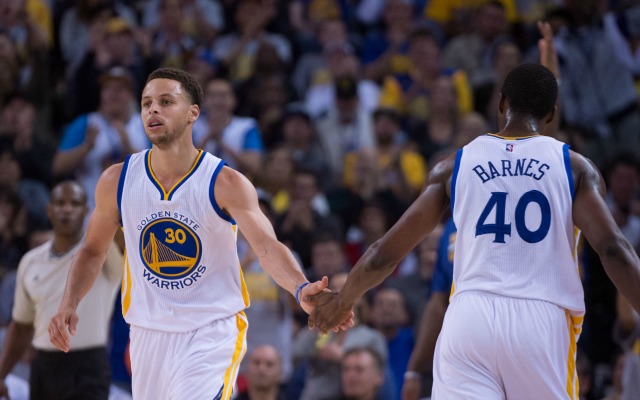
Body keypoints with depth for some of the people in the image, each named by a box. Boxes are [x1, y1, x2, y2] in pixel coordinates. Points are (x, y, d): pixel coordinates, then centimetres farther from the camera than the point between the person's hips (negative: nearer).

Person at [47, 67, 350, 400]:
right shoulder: (116, 181, -1)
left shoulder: (226, 184, -11)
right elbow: (93, 251, 13)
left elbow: (267, 247, -23)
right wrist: (69, 304, -4)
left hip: (213, 332, -4)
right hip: (149, 333, 4)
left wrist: (301, 290, -42)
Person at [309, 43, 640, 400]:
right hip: (542, 320, -1)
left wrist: (344, 301, 29)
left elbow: (385, 253, 13)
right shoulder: (575, 167, 6)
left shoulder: (456, 165, 11)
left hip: (470, 317, 1)